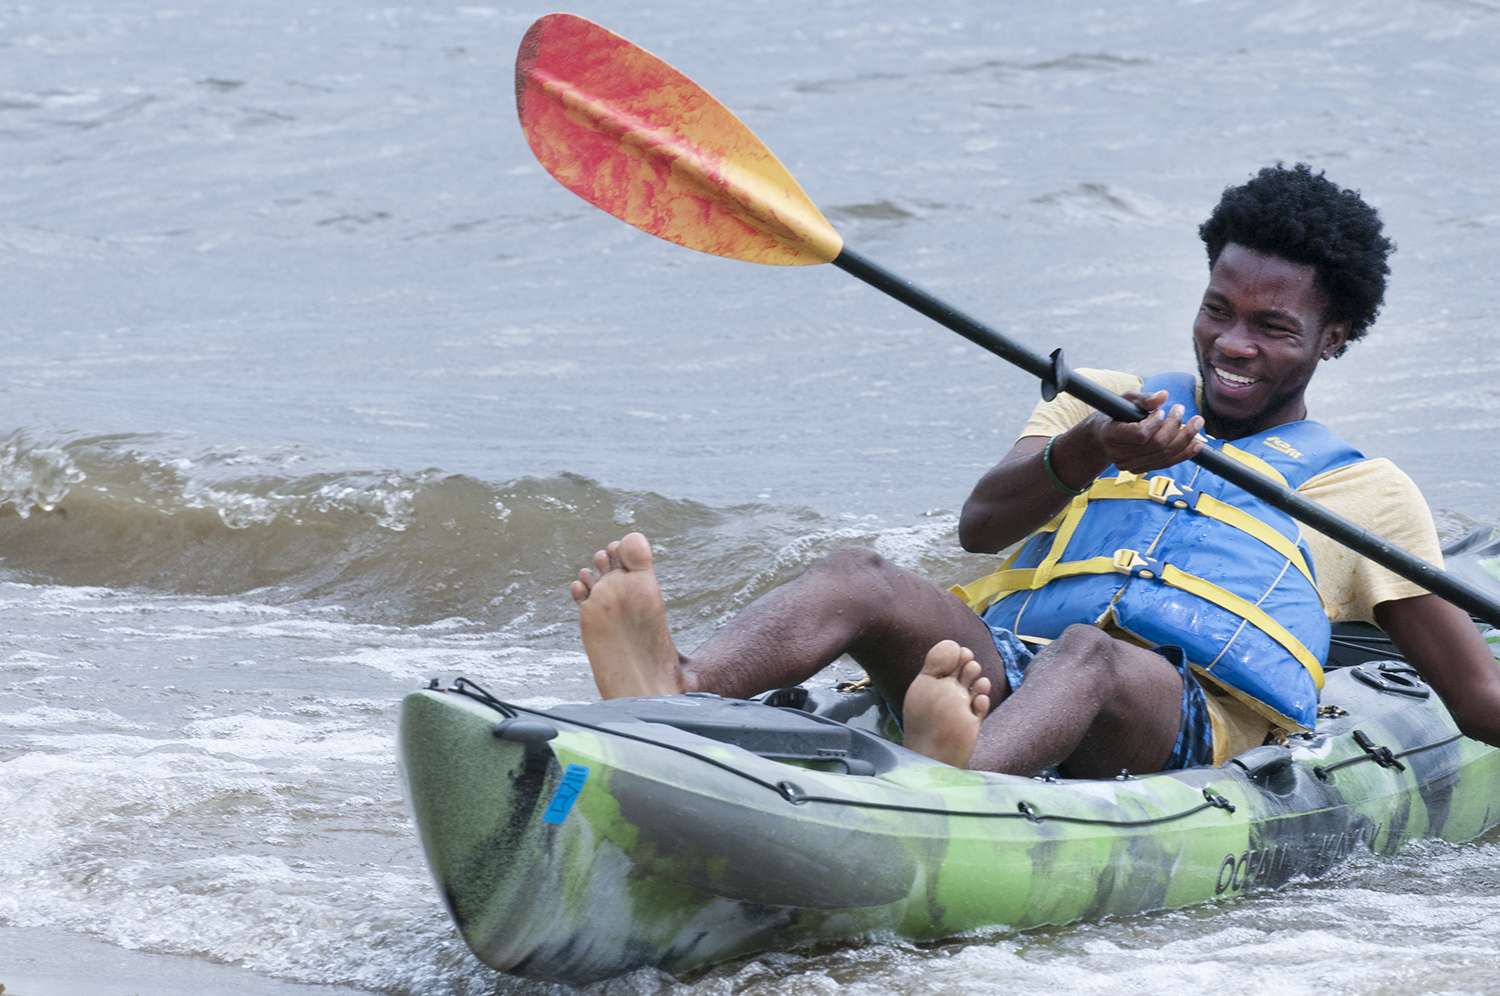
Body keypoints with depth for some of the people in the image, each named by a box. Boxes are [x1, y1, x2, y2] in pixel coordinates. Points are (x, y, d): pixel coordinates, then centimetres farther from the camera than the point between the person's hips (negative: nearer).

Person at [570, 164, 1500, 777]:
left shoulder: (1364, 491, 24)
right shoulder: (1108, 403, 28)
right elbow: (979, 525, 7)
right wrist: (1091, 453, -13)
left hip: (1189, 722, -3)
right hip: (1005, 665, 3)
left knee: (1090, 654, -38)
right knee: (859, 578, -26)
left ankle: (958, 784, -74)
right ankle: (675, 696, -58)